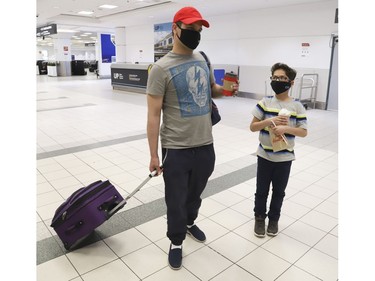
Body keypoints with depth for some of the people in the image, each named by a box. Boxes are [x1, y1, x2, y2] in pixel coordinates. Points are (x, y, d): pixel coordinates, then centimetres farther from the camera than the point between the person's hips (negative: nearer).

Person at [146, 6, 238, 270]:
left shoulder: (202, 59, 6)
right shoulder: (161, 68, -13)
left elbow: (212, 89, 21)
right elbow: (154, 115, -13)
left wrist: (226, 89, -3)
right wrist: (154, 155, -13)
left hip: (205, 145, 6)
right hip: (176, 149, -5)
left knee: (195, 193, 24)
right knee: (176, 200, 11)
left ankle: (190, 223, 51)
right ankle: (176, 242, 34)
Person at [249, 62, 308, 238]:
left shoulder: (297, 106, -7)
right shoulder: (265, 103, -5)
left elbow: (304, 132, -5)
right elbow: (252, 127, -5)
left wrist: (286, 128, -22)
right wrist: (269, 121, -21)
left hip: (284, 157, 0)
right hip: (264, 155, 0)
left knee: (279, 191, 15)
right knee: (261, 190, 12)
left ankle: (274, 219, 35)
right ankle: (259, 218, 32)